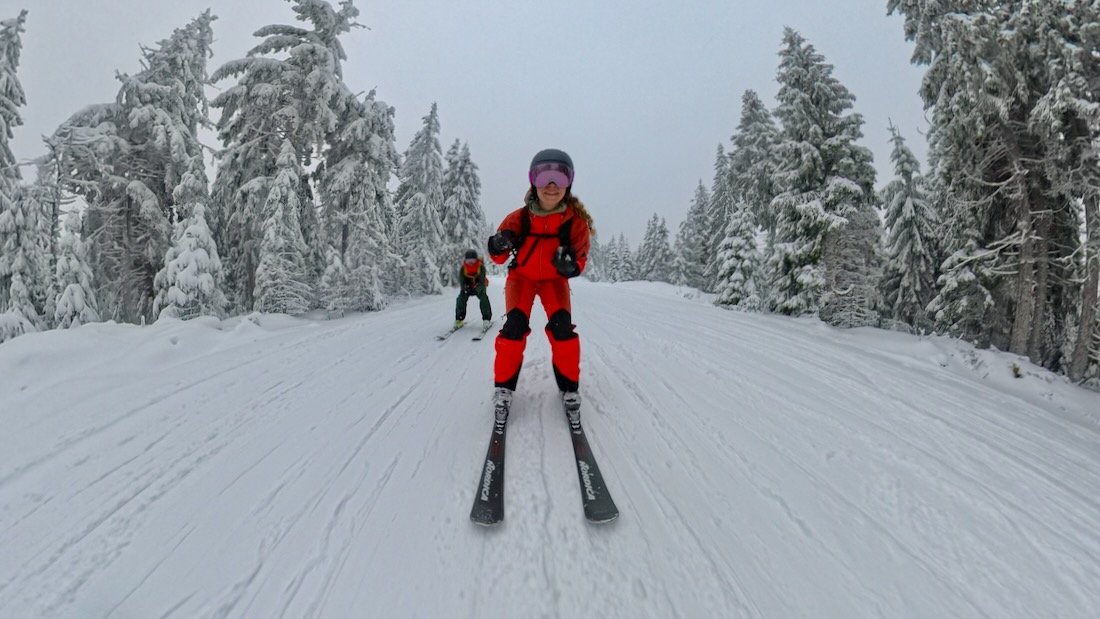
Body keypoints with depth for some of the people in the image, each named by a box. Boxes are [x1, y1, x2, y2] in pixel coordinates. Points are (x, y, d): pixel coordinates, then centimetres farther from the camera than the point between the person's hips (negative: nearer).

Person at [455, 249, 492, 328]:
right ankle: (459, 318, -5)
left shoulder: (481, 267, -25)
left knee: (484, 298, -26)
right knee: (461, 298, -20)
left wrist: (476, 290, -48)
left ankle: (487, 318, -14)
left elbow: (482, 282, -28)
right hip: (467, 286, 2)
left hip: (479, 286, -2)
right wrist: (465, 288, -43)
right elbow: (461, 282, -19)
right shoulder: (462, 268, -20)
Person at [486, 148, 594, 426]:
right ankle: (504, 387, -1)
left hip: (554, 279, 1)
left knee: (562, 328, -20)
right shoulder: (518, 218, -24)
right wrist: (498, 247, -39)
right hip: (521, 276, 0)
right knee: (514, 327, -20)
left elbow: (580, 260, -15)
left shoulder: (576, 221, -23)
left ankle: (569, 388, 0)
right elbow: (499, 257, -15)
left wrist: (570, 265, -39)